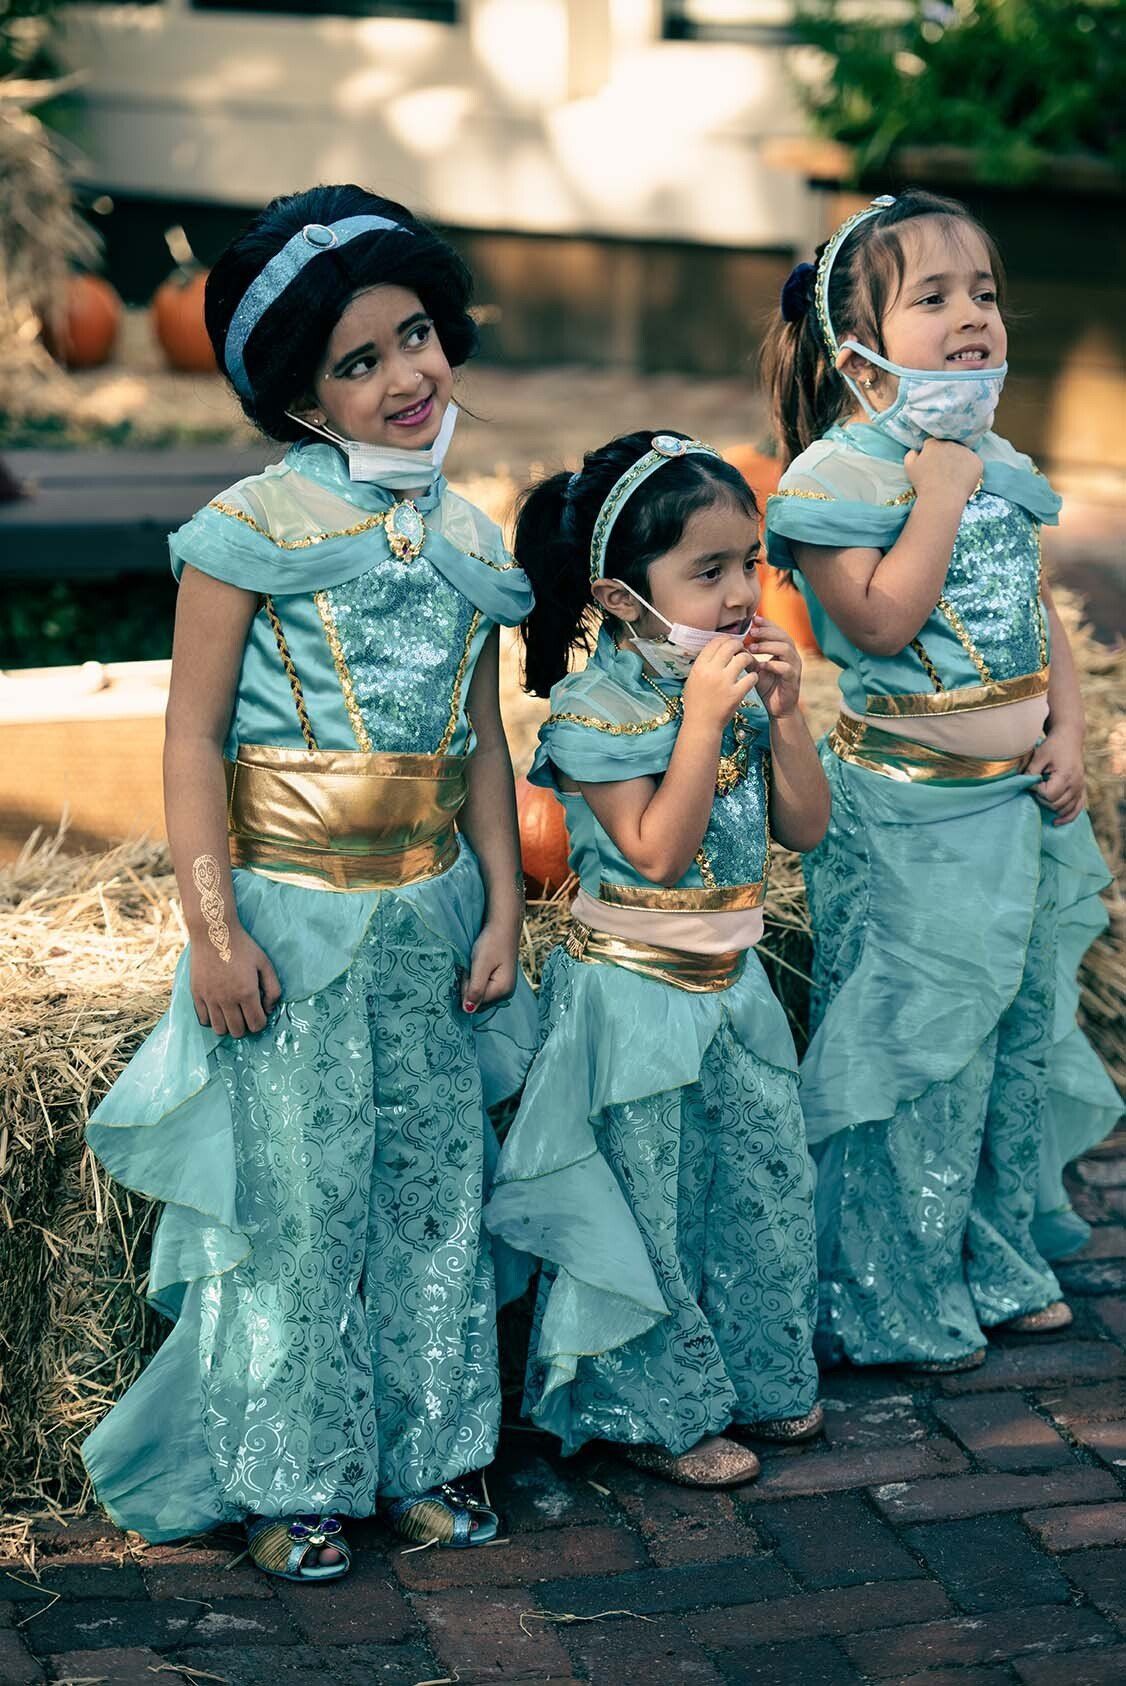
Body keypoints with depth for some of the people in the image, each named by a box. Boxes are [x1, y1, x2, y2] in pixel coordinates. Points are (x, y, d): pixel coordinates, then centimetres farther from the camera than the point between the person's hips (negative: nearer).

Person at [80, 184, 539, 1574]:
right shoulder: (253, 527, -8)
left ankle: (428, 1454, 28)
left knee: (437, 1185, 12)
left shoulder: (465, 541, 9)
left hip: (428, 912, 5)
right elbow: (193, 737, -9)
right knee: (296, 1199, 2)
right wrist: (214, 927, -15)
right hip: (293, 914, -5)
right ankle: (293, 1481, 19)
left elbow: (481, 741, 13)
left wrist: (502, 910, 8)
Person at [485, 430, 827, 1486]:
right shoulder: (596, 709, -18)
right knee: (645, 1206, 5)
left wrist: (783, 714, -10)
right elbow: (657, 851, -26)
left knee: (766, 1181, 15)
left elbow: (803, 828, 2)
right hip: (632, 992, -7)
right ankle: (659, 1412, 21)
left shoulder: (739, 684, 2)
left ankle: (759, 1376, 34)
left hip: (731, 977, 7)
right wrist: (703, 717, -27)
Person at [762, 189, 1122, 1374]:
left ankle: (1000, 1260, 34)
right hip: (907, 812, -7)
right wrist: (942, 488, -21)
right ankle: (893, 1300, 16)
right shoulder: (835, 474, -13)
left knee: (1022, 1031, 17)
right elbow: (882, 620, -25)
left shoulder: (998, 461, 9)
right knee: (912, 1045, 1)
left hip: (1022, 796, 8)